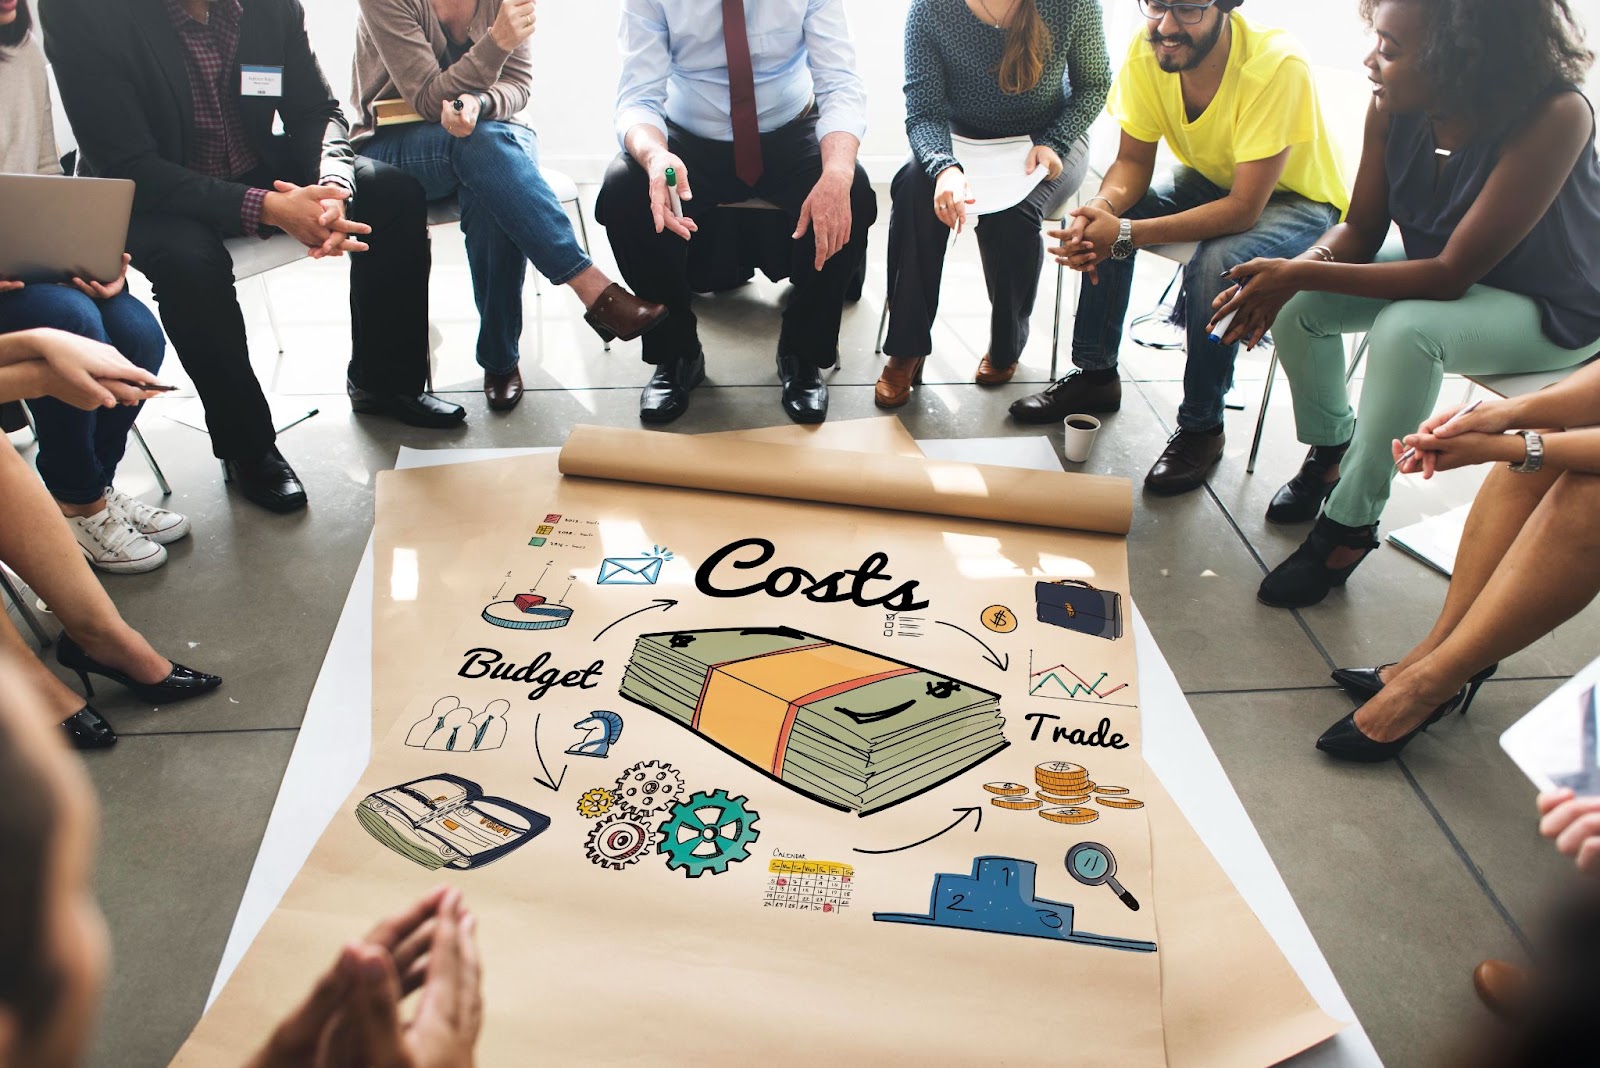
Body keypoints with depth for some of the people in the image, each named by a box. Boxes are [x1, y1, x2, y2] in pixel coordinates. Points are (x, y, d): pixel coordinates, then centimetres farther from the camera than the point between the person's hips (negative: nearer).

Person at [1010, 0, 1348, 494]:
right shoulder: (1147, 50, -18)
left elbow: (1244, 209, -35)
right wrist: (1101, 207, -33)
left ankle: (1202, 427, -13)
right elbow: (1133, 162, -9)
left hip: (1298, 200, -5)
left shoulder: (1277, 65, -34)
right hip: (1210, 179, 6)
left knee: (1216, 264, -33)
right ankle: (1094, 374, 3)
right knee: (1100, 223, -14)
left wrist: (1127, 234, -42)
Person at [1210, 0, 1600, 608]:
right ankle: (1329, 453, 14)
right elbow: (1361, 230, -7)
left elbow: (1452, 275, -34)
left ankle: (1350, 525, -18)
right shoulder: (1394, 108, -17)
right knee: (1298, 303, -11)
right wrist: (1293, 276, -29)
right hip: (1443, 263, 6)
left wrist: (1304, 274, -36)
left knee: (1407, 330, -34)